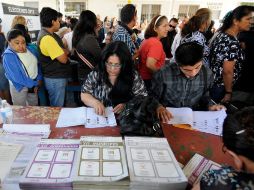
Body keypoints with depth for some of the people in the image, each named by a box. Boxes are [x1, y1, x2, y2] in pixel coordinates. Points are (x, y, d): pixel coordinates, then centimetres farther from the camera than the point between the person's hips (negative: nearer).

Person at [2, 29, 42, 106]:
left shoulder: (30, 49, 0)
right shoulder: (8, 56, -19)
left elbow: (37, 64, 7)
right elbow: (17, 77, -23)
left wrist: (39, 80, -4)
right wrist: (34, 84, -18)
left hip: (33, 84, 6)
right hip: (20, 86, -6)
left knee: (34, 108, 20)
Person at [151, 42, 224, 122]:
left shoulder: (207, 74, -5)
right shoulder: (163, 73, -17)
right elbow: (152, 97, -6)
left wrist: (210, 106, -6)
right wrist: (159, 107, -24)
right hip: (168, 120, -2)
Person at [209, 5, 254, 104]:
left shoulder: (221, 34, 2)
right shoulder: (232, 43, -26)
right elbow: (227, 71, -26)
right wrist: (228, 93, -17)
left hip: (211, 81, 9)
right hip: (220, 86, -9)